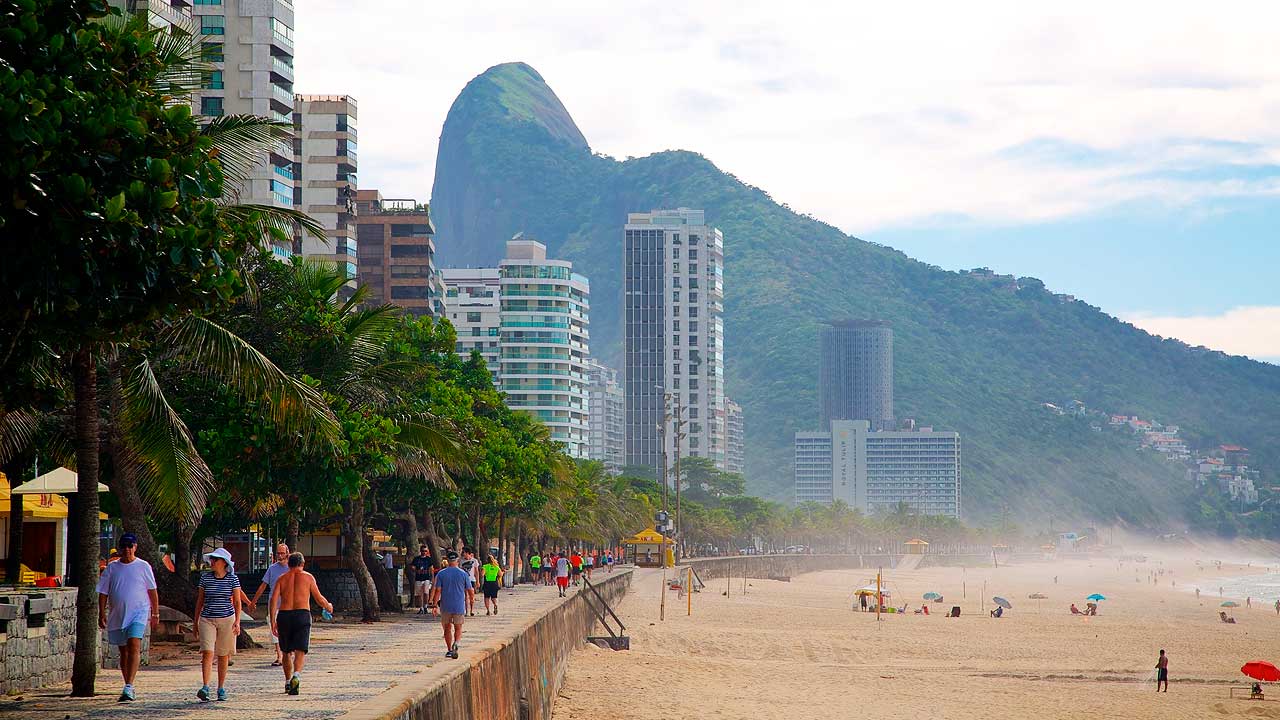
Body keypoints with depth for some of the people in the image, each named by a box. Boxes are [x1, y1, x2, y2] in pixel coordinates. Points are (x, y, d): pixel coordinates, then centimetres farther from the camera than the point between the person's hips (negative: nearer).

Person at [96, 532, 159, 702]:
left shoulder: (143, 567, 3)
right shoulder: (112, 568, 8)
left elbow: (152, 591, 8)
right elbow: (103, 593, 9)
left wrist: (155, 613, 7)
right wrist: (102, 613, -1)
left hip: (138, 613, -4)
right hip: (117, 615, 4)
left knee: (134, 646, -20)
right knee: (123, 651, 11)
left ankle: (129, 687, -26)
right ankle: (128, 688, 21)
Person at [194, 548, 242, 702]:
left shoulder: (232, 579, -1)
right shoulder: (205, 578, 4)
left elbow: (237, 601, 1)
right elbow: (200, 600, 11)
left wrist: (237, 621, -9)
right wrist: (196, 621, 11)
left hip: (227, 620, 0)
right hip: (207, 620, 0)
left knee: (223, 655, 6)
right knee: (207, 653, -14)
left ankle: (221, 689, 17)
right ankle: (205, 688, -21)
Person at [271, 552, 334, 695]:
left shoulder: (282, 578, 11)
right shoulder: (308, 577, 7)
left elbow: (274, 599, 0)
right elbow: (318, 598, 8)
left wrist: (273, 621, 0)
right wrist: (328, 607, 29)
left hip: (284, 615, 2)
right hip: (302, 615, -2)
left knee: (287, 652, 17)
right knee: (300, 651, -7)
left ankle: (288, 683, 24)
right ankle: (296, 675, -32)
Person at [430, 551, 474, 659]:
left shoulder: (441, 574, -2)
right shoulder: (463, 574, -2)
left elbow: (437, 591, -6)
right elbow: (470, 590, 2)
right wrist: (472, 598, 22)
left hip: (445, 606, 0)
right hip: (459, 606, 0)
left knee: (447, 628, 14)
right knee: (458, 628, 7)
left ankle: (449, 650, 16)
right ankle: (456, 643, -20)